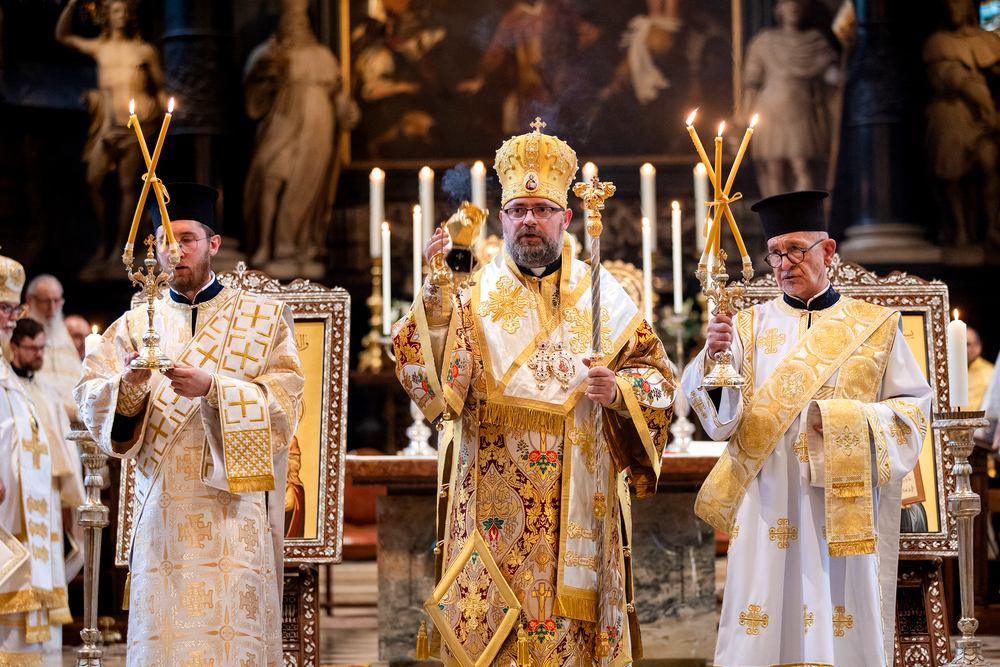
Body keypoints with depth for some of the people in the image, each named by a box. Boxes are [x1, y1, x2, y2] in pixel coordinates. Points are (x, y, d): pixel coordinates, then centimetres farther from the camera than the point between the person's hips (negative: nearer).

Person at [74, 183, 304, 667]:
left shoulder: (262, 318, 11)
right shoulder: (136, 325, 15)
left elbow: (284, 396, -3)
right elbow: (90, 398, 3)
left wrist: (212, 387, -17)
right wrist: (129, 385, -18)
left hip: (235, 504, -2)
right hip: (161, 507, 2)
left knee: (233, 625, -10)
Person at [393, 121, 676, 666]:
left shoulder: (601, 294, 9)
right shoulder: (471, 293, 3)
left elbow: (659, 378, 11)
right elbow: (426, 376, -11)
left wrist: (620, 390, -10)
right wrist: (436, 292, -23)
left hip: (579, 507, 2)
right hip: (494, 506, -1)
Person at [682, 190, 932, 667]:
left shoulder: (875, 326, 8)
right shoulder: (750, 325, 10)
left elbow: (915, 406, 4)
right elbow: (716, 409, -3)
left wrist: (843, 418, -12)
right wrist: (714, 357, -24)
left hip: (844, 503, 0)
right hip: (768, 503, 1)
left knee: (842, 624, 0)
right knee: (763, 625, -3)